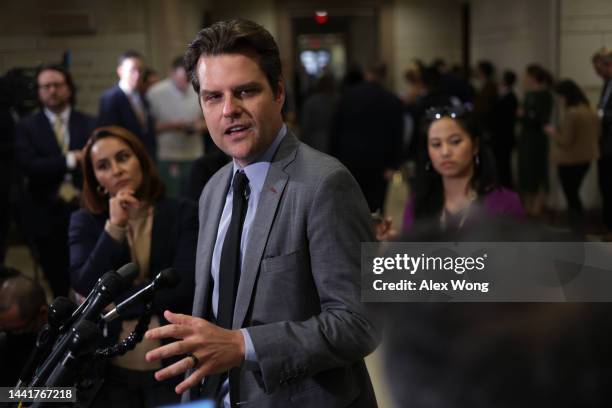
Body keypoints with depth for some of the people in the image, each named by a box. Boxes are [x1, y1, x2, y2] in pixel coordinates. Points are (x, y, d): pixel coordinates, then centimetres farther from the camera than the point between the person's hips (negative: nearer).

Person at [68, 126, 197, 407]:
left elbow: (183, 286, -13)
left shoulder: (182, 213, -3)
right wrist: (115, 226, -15)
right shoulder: (85, 222, 2)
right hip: (109, 370, 1)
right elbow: (85, 288, -10)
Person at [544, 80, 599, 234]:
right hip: (585, 159, 9)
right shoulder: (591, 112, 5)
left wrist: (553, 132, -5)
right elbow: (596, 136, 15)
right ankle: (580, 229, 25)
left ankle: (578, 232, 6)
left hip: (570, 161, -9)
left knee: (571, 197, 3)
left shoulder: (571, 114, -22)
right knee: (574, 194, 21)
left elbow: (565, 141, -22)